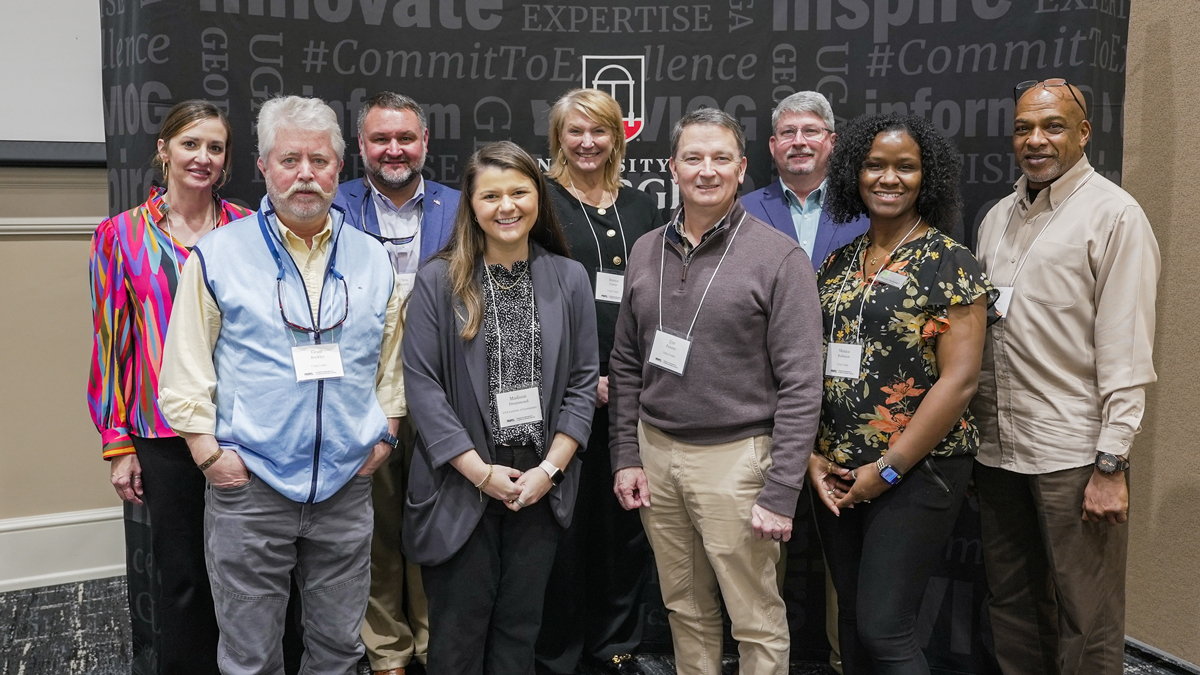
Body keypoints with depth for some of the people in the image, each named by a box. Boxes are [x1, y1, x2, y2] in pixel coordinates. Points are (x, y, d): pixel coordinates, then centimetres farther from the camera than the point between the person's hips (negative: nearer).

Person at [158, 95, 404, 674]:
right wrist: (208, 452, -8)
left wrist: (385, 434, 4)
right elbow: (184, 370, -2)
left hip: (348, 487, 3)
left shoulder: (373, 259, 6)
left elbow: (391, 360, 13)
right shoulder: (217, 256, -3)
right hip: (248, 485, -2)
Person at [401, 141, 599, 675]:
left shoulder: (569, 279, 3)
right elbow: (423, 385, -9)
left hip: (541, 487, 2)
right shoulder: (438, 280, -5)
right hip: (461, 487, -2)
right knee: (459, 630, 8)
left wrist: (549, 469, -7)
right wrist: (481, 471, -12)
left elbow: (583, 382, 2)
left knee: (519, 627, 15)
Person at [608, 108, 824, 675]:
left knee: (757, 623, 5)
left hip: (735, 457, -4)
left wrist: (781, 492, -15)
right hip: (655, 451, 5)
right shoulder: (646, 251, 7)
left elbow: (801, 385, -11)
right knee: (686, 611, 17)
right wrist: (626, 455, 6)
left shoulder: (779, 257, -9)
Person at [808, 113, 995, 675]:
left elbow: (959, 379, -13)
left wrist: (888, 469, -14)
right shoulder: (838, 263, 10)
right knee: (851, 621, 14)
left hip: (916, 473, -5)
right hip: (835, 476, 6)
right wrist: (813, 456, 0)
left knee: (883, 628, -6)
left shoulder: (949, 263, -6)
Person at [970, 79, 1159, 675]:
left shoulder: (1114, 215, -7)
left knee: (1086, 621, 3)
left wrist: (1111, 463, -15)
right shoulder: (997, 218, 13)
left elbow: (1126, 350, -12)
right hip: (996, 447, 6)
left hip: (1073, 455, -6)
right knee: (1010, 603, 17)